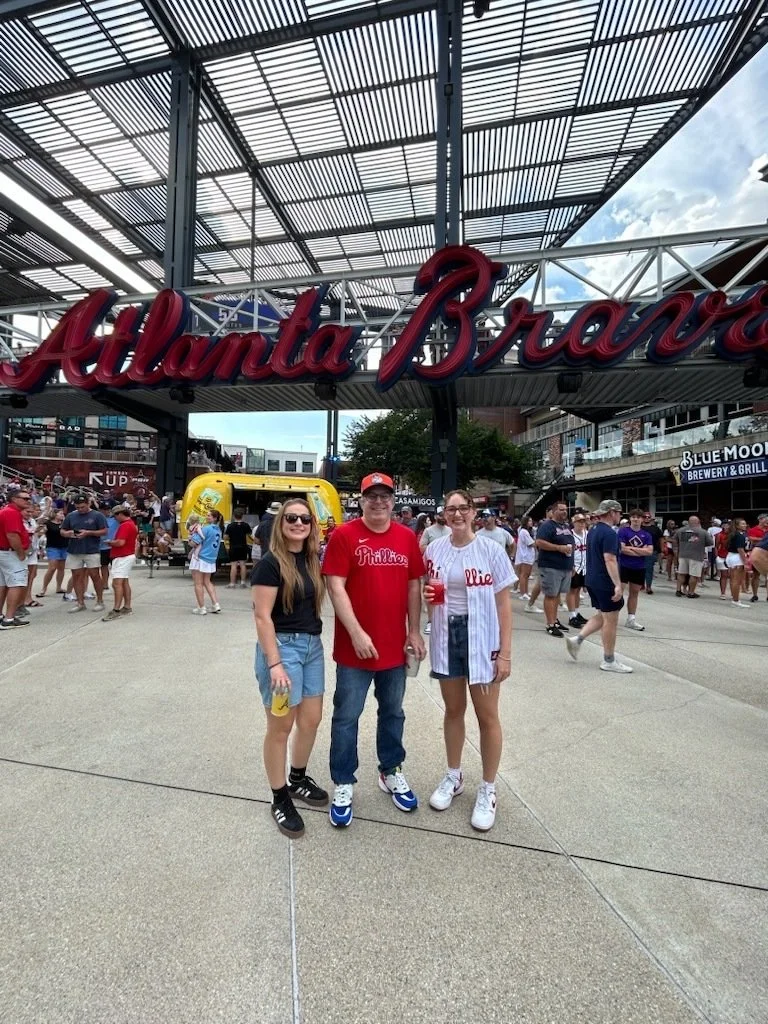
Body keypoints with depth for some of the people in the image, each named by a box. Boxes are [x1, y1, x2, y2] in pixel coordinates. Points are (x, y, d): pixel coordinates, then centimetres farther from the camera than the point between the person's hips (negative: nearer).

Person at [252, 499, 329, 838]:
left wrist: (312, 641, 8)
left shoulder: (313, 561, 8)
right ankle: (280, 799, 25)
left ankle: (298, 779, 39)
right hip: (282, 646, -7)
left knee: (311, 720, 16)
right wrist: (274, 663, -20)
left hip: (313, 646, 7)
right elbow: (262, 617, -16)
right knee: (281, 726, 6)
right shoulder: (271, 563, -12)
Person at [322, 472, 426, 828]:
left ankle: (391, 772, 41)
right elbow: (336, 587, -14)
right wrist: (357, 633, -19)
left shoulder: (407, 537, 4)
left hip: (395, 646, 4)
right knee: (346, 717, 9)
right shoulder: (344, 535, -10)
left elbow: (414, 586, 8)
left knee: (392, 712, 20)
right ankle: (343, 785, 28)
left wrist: (414, 632, 4)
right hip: (355, 647, -4)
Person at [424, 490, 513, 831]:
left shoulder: (492, 550, -10)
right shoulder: (434, 549, 0)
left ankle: (488, 789, 28)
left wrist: (505, 652, -10)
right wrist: (428, 593, -11)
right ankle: (453, 776, 38)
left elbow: (503, 603, -8)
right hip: (446, 637, 3)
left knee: (487, 716, 9)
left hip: (482, 640, -3)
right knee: (453, 710, 18)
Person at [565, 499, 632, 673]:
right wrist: (618, 585, -26)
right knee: (611, 620, 1)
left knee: (602, 616, 20)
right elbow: (610, 560, -25)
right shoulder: (609, 533, -17)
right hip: (605, 583, -9)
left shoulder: (592, 531, 12)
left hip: (592, 580, 9)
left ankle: (577, 639, 12)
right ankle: (609, 661, 10)